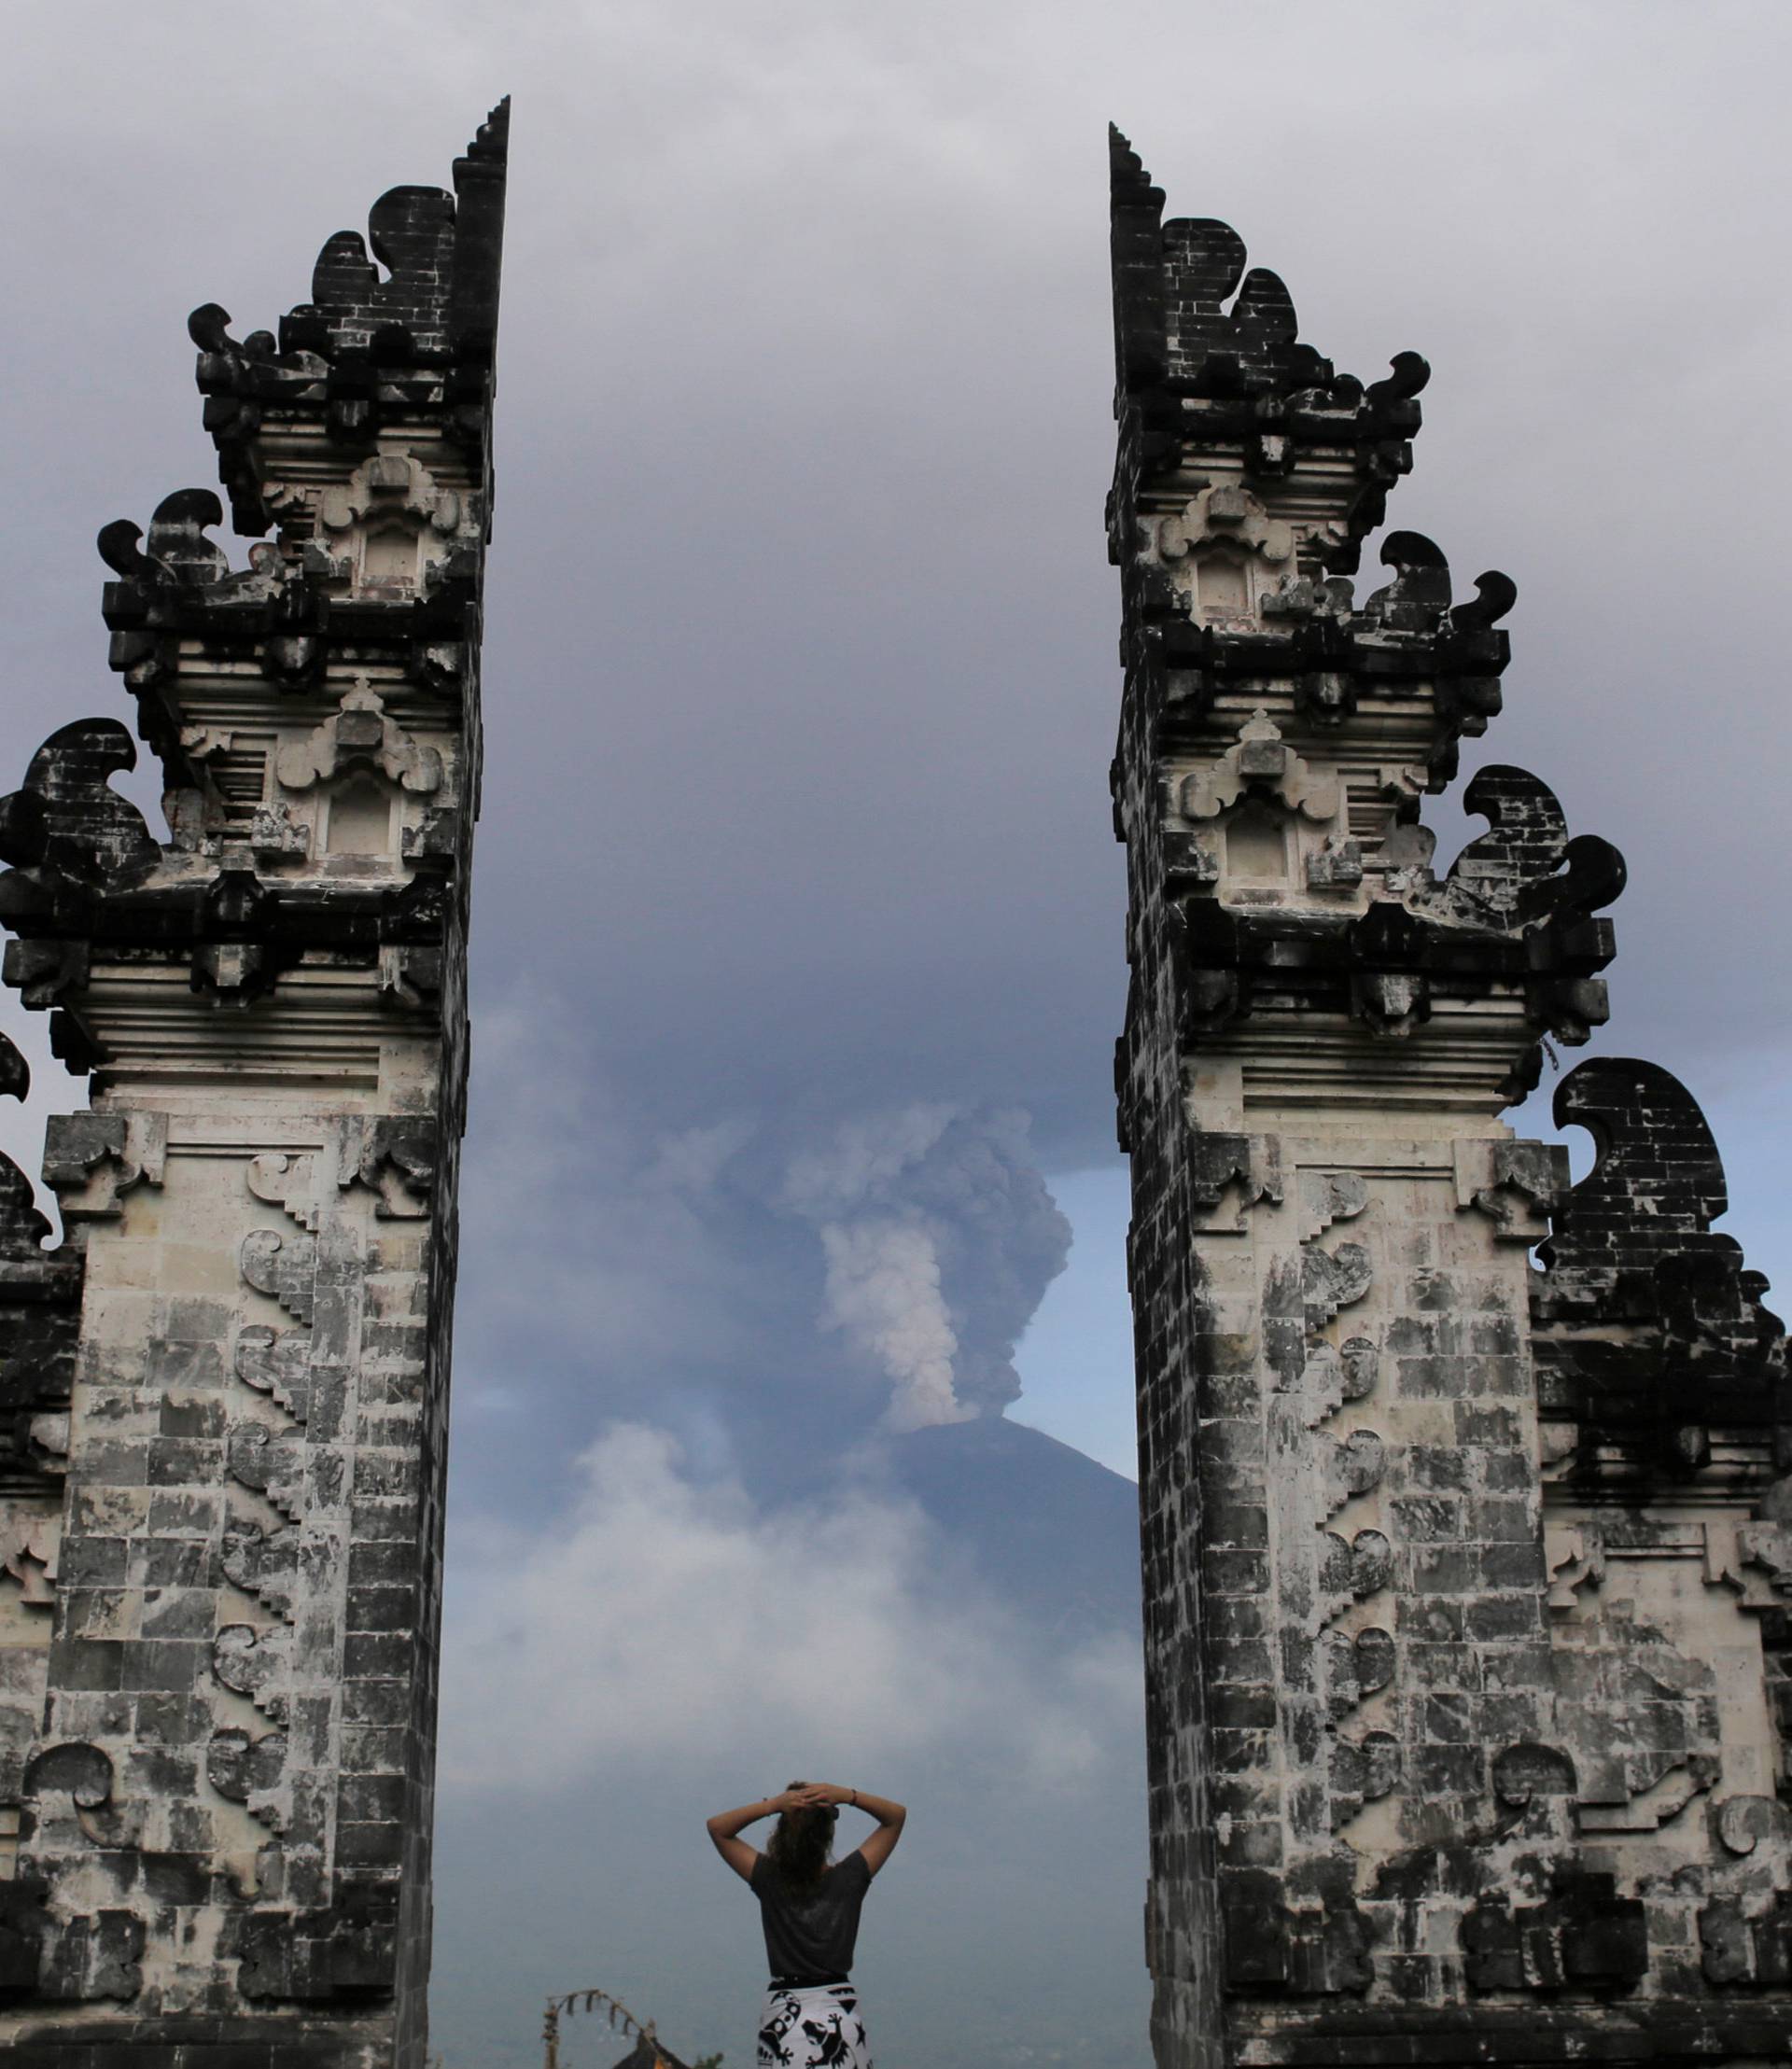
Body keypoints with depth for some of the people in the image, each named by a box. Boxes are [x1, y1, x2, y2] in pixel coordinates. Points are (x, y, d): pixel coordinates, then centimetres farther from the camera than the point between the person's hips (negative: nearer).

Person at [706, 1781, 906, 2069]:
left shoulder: (769, 1880, -5)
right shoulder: (849, 1879, -3)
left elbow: (717, 1826, 3)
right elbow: (897, 1816, 6)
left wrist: (772, 1805, -11)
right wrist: (848, 1796, -11)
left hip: (783, 2017, -1)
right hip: (842, 2018, 1)